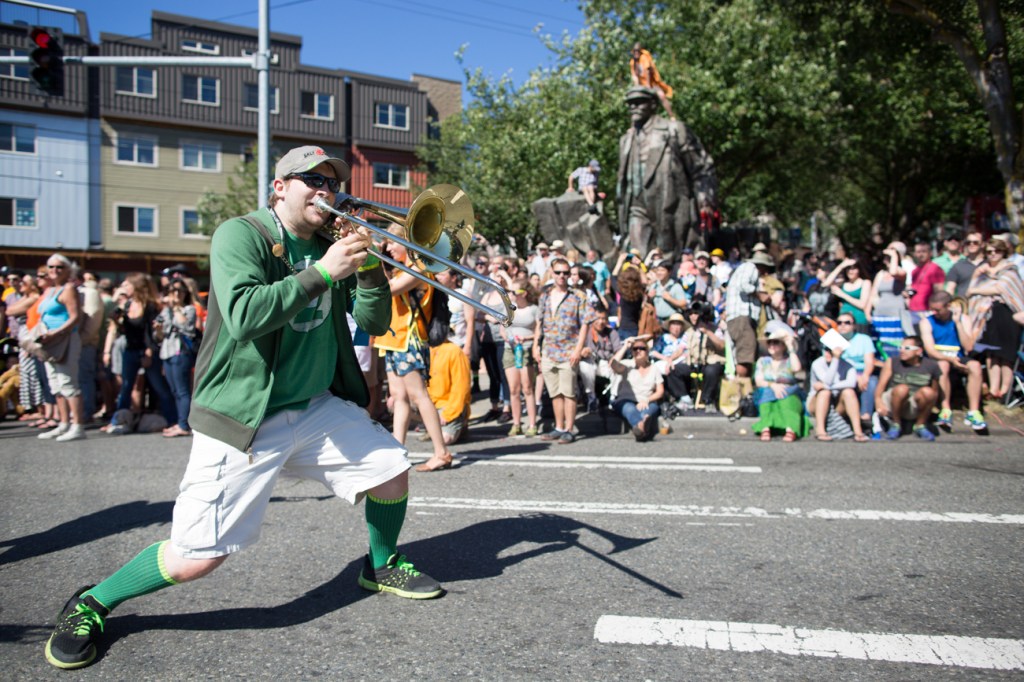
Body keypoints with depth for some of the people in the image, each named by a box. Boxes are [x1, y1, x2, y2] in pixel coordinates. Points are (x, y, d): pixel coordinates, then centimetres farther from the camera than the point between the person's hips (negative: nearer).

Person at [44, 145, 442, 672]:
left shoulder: (327, 245, 8)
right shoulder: (241, 235, -11)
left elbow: (375, 322, 5)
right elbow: (243, 317, -28)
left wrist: (368, 264, -10)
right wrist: (321, 273, -26)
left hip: (316, 407, 7)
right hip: (243, 417, -6)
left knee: (392, 469, 3)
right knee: (198, 555, -8)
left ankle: (381, 566, 32)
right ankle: (91, 605, 19)